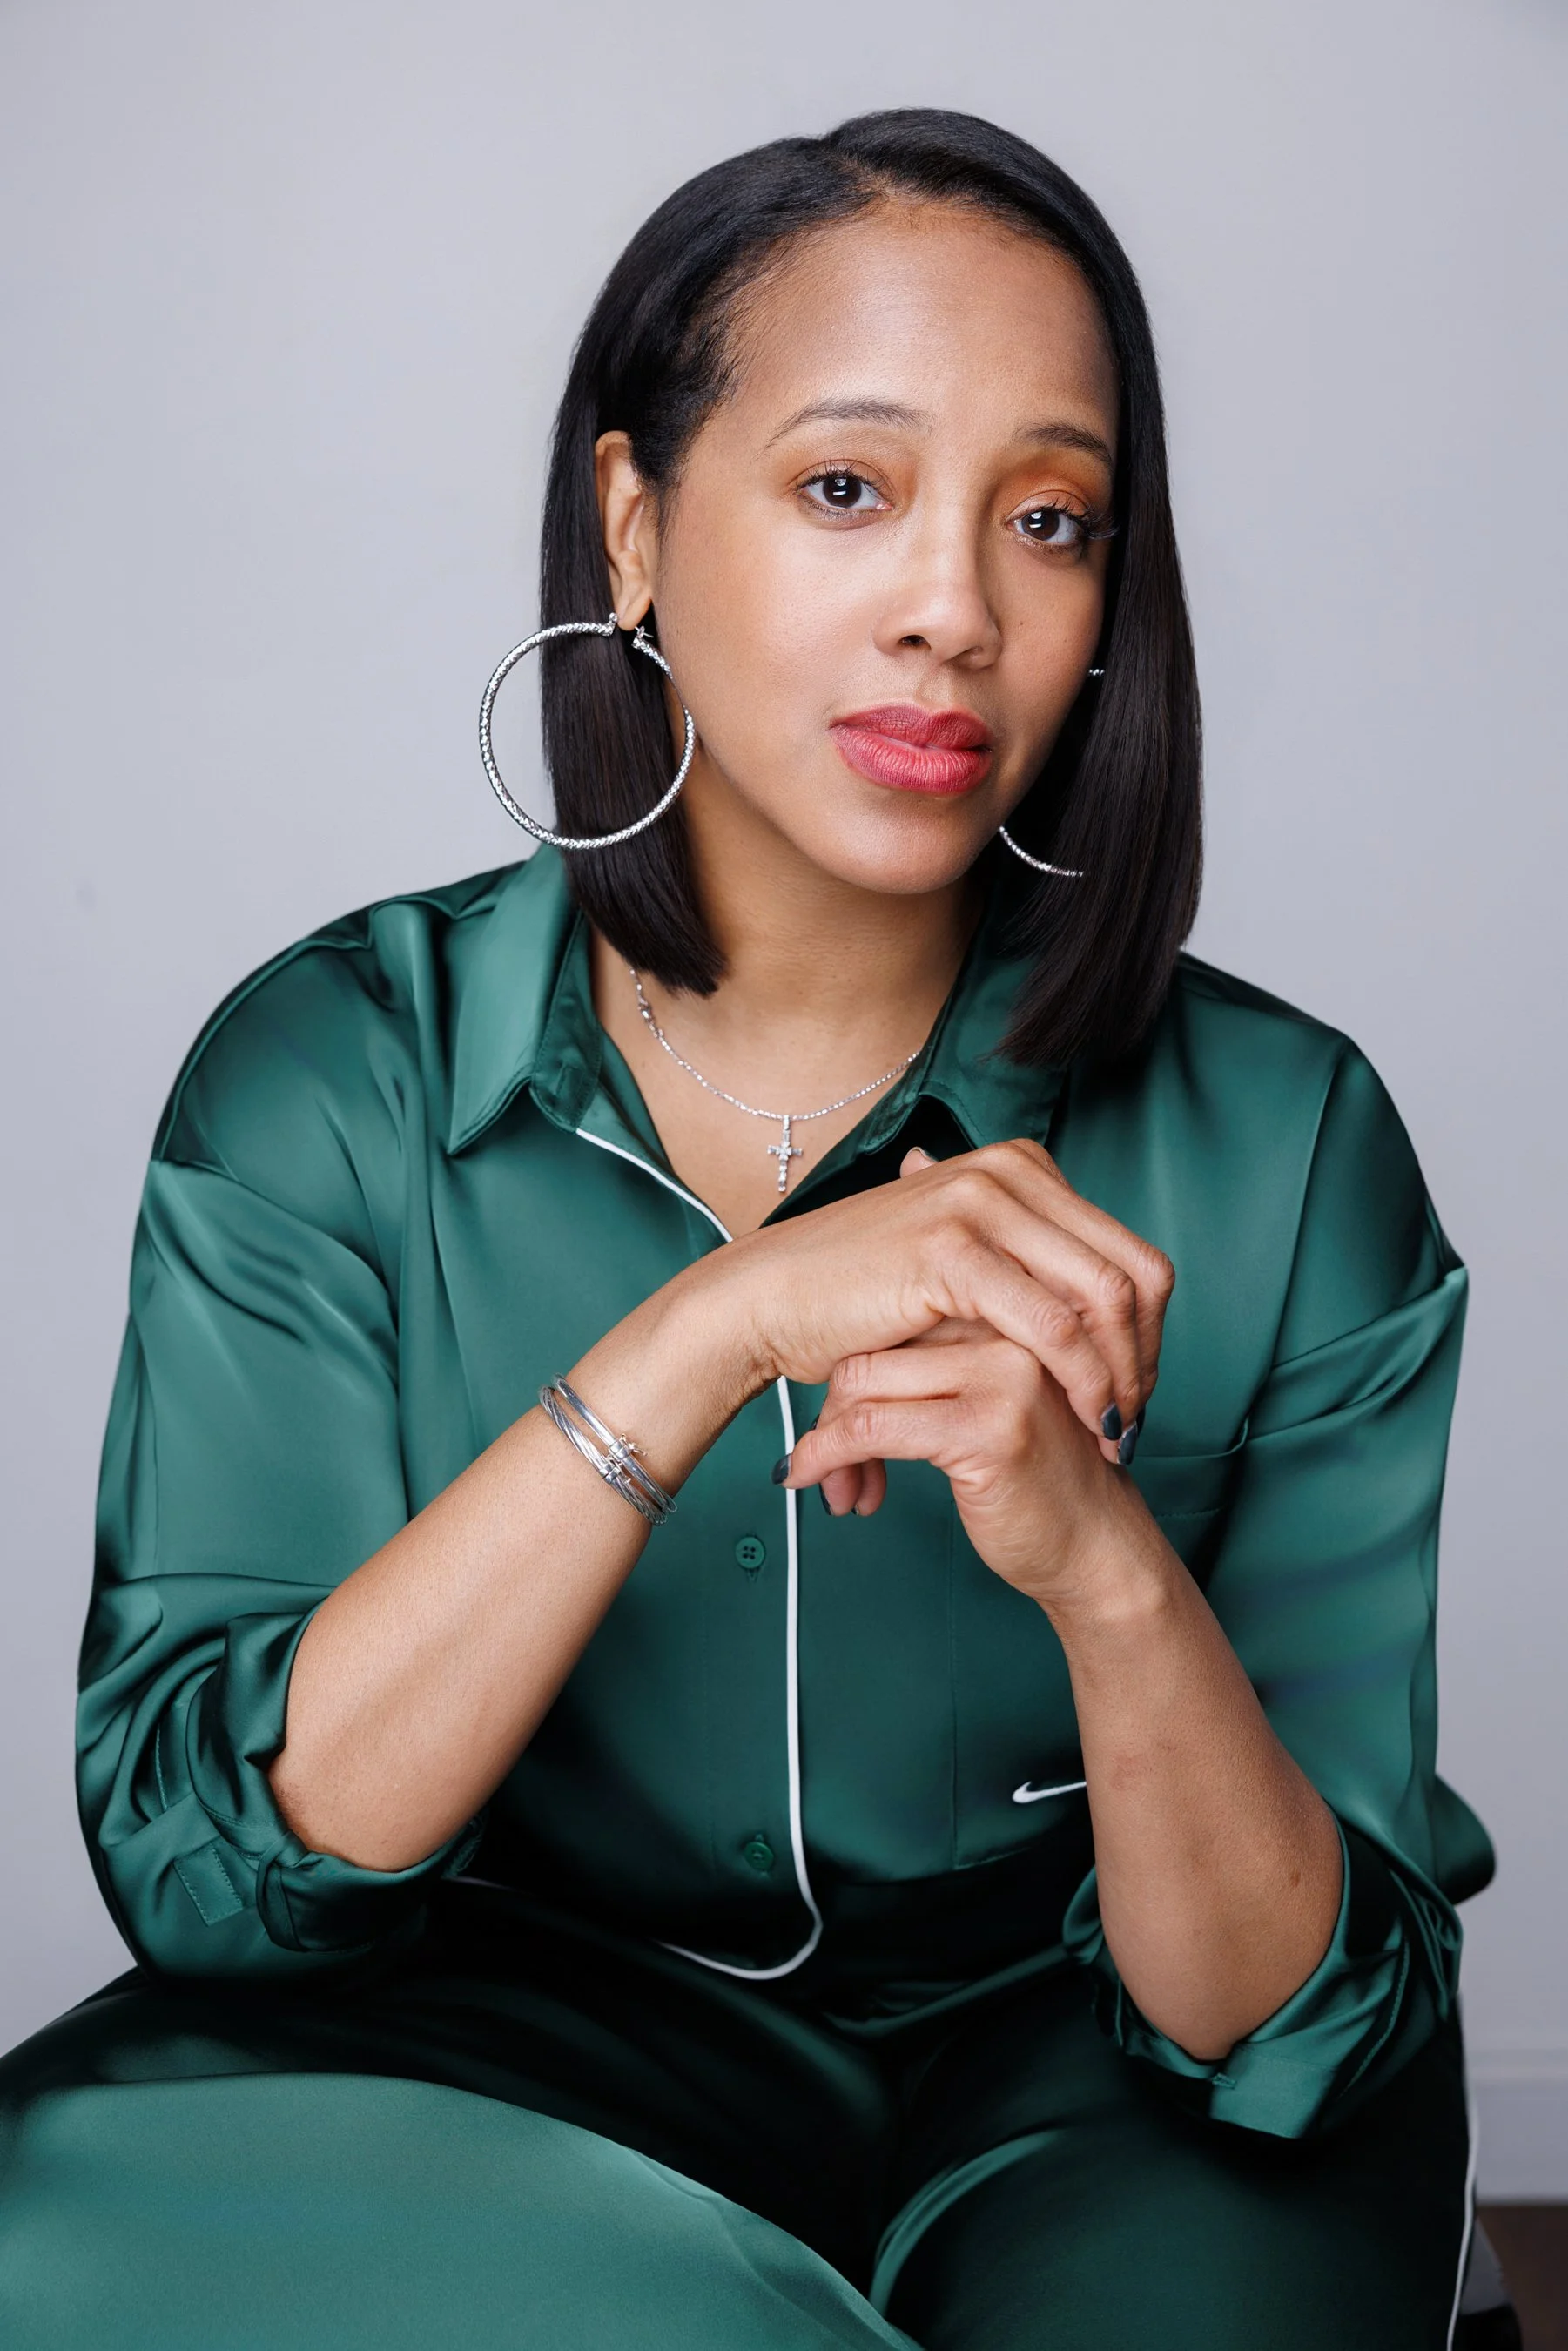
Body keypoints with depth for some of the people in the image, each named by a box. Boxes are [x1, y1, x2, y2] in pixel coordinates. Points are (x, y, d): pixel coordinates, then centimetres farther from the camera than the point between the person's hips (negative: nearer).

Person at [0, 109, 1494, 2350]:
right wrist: (714, 1332, -30)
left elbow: (1292, 2030, -13)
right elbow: (198, 1858, -20)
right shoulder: (328, 1074, -10)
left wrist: (1110, 1574, -33)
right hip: (524, 2041, 1)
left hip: (1060, 2065, 0)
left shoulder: (1279, 1144, -12)